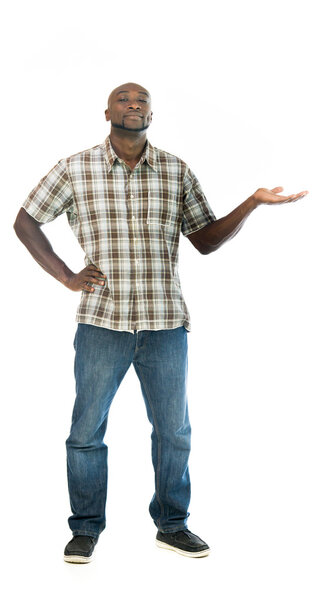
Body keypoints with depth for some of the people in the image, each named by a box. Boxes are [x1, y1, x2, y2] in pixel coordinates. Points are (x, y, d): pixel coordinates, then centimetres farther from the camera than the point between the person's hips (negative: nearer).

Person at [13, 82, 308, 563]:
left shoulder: (177, 172, 6)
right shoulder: (74, 170, 2)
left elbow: (207, 239, 9)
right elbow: (25, 222, 8)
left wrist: (253, 202, -5)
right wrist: (66, 277, -1)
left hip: (166, 324, 2)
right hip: (101, 322, -1)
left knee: (173, 430, 9)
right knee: (87, 429, 5)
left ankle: (172, 524, 27)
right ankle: (86, 529, 22)